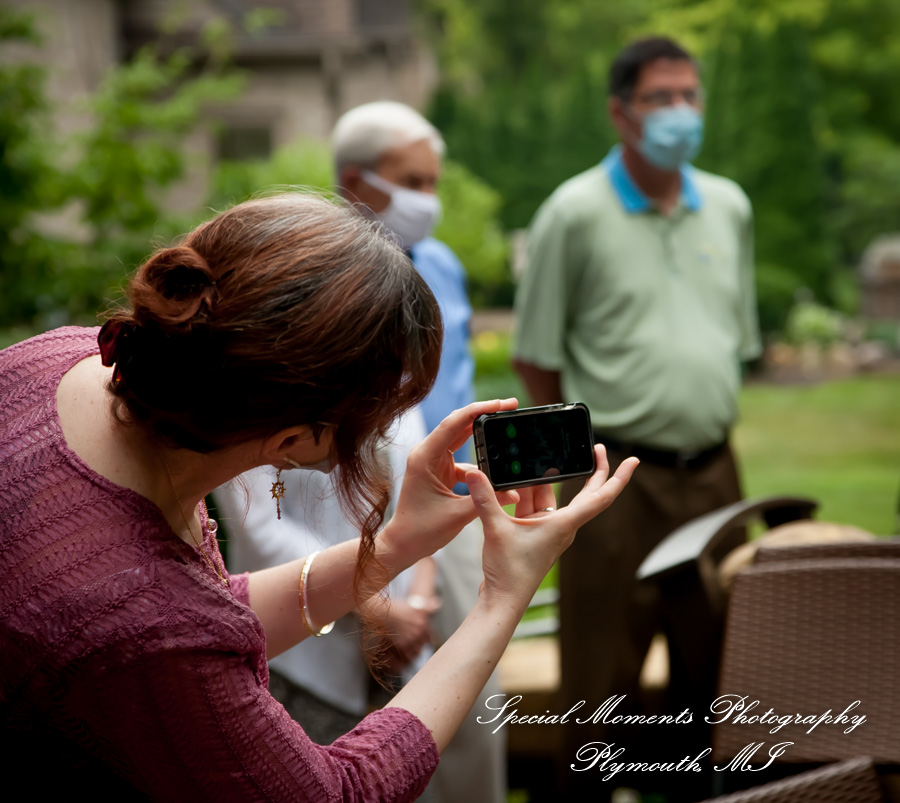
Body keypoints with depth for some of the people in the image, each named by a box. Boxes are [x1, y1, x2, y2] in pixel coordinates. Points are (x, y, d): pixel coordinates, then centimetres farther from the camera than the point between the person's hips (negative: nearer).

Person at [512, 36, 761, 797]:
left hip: (713, 472, 5)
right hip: (617, 478, -5)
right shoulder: (575, 213, -7)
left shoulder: (729, 207, 10)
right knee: (603, 678, 2)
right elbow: (536, 357, -3)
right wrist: (603, 437, 2)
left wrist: (706, 420, 12)